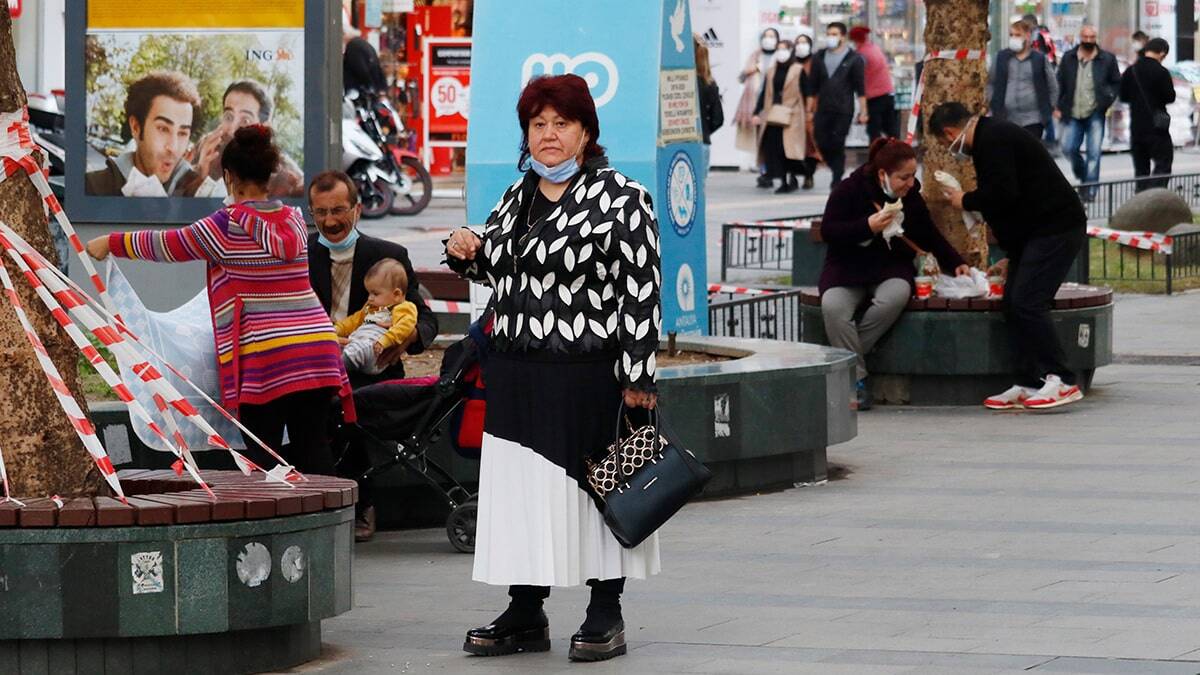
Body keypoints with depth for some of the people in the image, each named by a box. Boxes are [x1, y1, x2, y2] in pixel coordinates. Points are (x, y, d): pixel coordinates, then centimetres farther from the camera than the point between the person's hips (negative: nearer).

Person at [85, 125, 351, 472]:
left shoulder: (229, 226, -4)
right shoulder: (294, 220, 13)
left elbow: (167, 245, 5)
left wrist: (111, 243, 19)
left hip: (265, 356, -5)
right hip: (318, 344, 5)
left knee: (262, 455, -1)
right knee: (313, 448, 3)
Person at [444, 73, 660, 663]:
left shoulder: (621, 198, -6)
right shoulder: (518, 197, 14)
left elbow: (640, 290, -10)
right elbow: (496, 270, 29)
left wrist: (636, 375, -15)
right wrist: (466, 253, 5)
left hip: (589, 375, -6)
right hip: (516, 373, 6)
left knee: (594, 487, 1)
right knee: (520, 488, 7)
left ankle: (605, 615, 12)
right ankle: (525, 615, 16)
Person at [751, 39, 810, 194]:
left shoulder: (798, 71, 1)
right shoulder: (771, 71, 16)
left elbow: (805, 94, 0)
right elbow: (764, 94, 17)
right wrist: (757, 113, 10)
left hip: (791, 117, -5)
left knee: (788, 148, -12)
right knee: (773, 149, -3)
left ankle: (792, 179, 2)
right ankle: (783, 181, 3)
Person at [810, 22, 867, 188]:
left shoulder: (853, 59, 0)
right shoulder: (819, 58, 11)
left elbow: (860, 88, 0)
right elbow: (813, 87, 14)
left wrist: (863, 111, -6)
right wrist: (810, 110, 9)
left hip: (843, 111, -4)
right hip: (823, 110, 4)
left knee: (837, 146, -6)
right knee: (823, 145, 0)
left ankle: (837, 179, 4)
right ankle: (837, 172, 21)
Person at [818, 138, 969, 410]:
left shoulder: (911, 198, 6)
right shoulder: (849, 191, -7)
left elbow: (931, 237, 19)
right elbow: (828, 231, -12)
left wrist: (955, 263, 8)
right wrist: (868, 226, -22)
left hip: (891, 269, 2)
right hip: (847, 268, -2)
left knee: (895, 296, -35)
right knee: (833, 306, -34)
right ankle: (857, 380, -28)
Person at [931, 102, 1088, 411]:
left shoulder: (993, 140, -13)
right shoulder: (993, 136, 21)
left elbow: (1003, 193, -23)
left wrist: (965, 201, -4)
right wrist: (1013, 257, 31)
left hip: (1056, 229, -11)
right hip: (1038, 232, 11)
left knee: (1026, 302, -16)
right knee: (1014, 302, 8)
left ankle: (1062, 381, -16)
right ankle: (1029, 385, 10)